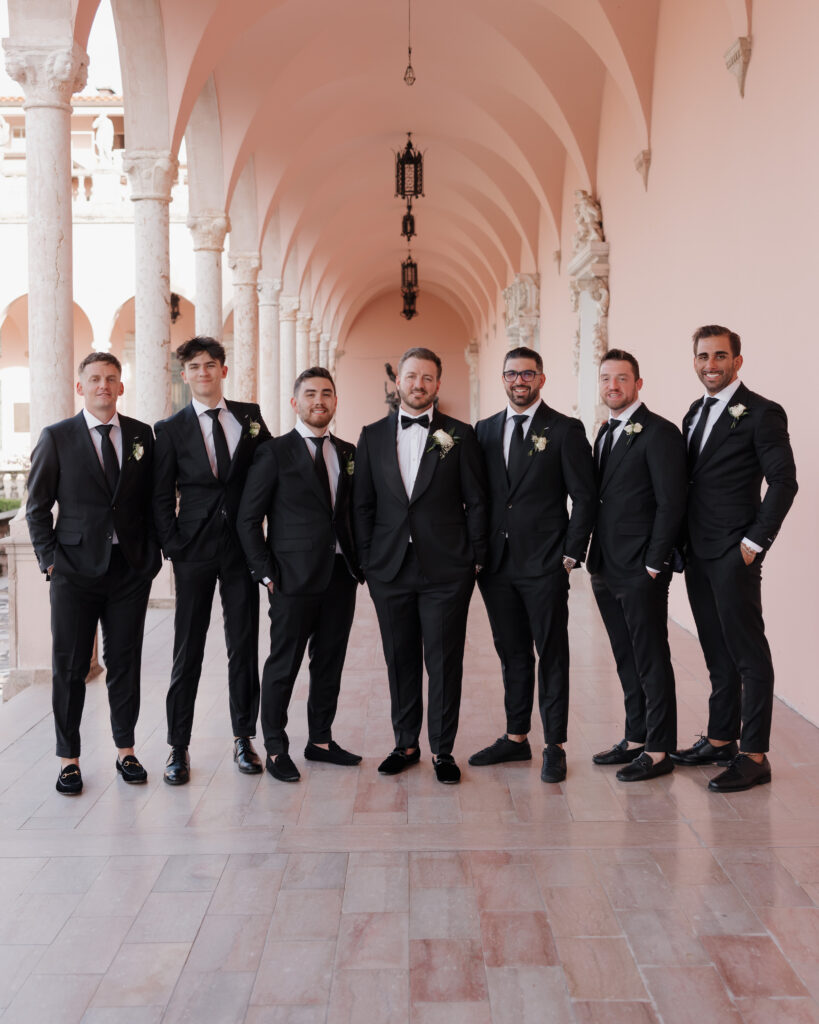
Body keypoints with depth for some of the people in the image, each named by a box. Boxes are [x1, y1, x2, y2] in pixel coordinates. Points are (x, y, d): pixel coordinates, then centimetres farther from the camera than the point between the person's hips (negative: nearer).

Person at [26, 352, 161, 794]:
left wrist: (151, 555, 3)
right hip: (76, 570, -2)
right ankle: (69, 759, 16)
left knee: (125, 662, 9)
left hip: (131, 569, 2)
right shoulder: (57, 437, 1)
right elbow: (37, 506, 3)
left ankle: (125, 750, 22)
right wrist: (49, 560, -4)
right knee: (69, 667, 3)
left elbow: (152, 501, 11)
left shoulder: (142, 435, 7)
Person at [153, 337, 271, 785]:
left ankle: (243, 739, 20)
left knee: (244, 646, 8)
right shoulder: (171, 428, 3)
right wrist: (172, 547, -6)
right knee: (187, 651, 2)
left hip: (242, 547, 2)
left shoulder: (249, 416, 7)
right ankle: (178, 747, 12)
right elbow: (161, 496, 2)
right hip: (195, 550, -1)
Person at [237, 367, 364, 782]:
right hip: (294, 577, -5)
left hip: (341, 576, 5)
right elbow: (248, 518, -5)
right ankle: (275, 749, 15)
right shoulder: (274, 453, -4)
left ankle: (320, 740, 26)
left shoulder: (348, 453, 12)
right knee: (284, 665, 3)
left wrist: (358, 562, 6)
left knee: (330, 662, 12)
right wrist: (265, 572, -8)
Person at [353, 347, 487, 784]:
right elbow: (362, 504, 9)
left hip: (445, 570, -2)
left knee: (444, 661, 3)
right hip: (390, 570, 2)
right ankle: (405, 744, 24)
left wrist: (476, 559, -2)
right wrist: (367, 559, 3)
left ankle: (442, 750, 15)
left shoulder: (459, 435, 3)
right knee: (400, 660, 10)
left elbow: (476, 502, 2)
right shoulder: (373, 436, 8)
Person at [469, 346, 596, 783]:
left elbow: (584, 497, -4)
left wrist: (571, 555, -9)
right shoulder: (485, 430, 11)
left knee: (552, 655, 2)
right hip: (497, 564, 4)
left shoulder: (565, 430, -2)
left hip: (545, 566, -4)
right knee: (512, 655, 13)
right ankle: (516, 738, 24)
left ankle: (554, 746, 11)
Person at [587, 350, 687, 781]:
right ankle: (636, 739, 26)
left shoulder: (659, 432, -10)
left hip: (641, 571, -8)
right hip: (607, 569, 8)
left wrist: (653, 563, -16)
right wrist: (597, 558, 10)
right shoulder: (606, 433, 15)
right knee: (627, 660, 15)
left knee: (652, 660, 0)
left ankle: (659, 751, 9)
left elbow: (671, 502, -15)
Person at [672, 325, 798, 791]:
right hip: (698, 554, 8)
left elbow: (784, 481, -12)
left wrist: (755, 541, -14)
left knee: (749, 654, -2)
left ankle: (754, 756, 4)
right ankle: (721, 740, 25)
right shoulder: (695, 412, 15)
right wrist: (684, 541, 10)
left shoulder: (762, 412, -8)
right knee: (718, 652, 15)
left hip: (734, 555, -7)